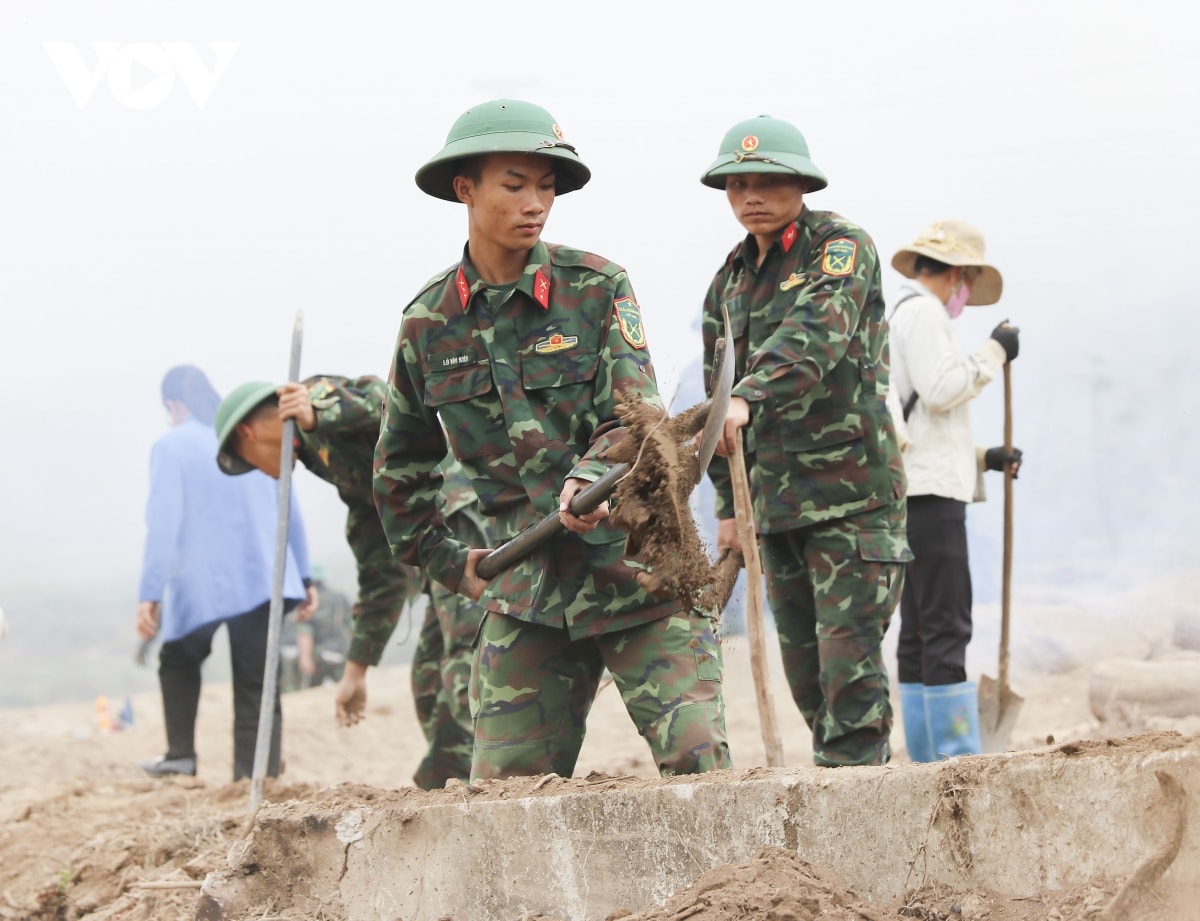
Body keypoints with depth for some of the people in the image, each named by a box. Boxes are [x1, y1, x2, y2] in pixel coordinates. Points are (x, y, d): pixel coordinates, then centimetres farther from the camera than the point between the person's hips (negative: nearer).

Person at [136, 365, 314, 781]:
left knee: (179, 660, 25)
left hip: (201, 585, -3)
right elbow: (290, 510, 14)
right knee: (257, 688, 4)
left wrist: (150, 593, -13)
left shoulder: (172, 446, -3)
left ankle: (181, 754, 20)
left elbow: (163, 520, -12)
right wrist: (302, 578, 20)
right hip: (263, 580, 3)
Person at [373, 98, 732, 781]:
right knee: (506, 786, -1)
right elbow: (400, 468, 22)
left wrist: (589, 478, -28)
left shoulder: (597, 288, -1)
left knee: (697, 761, -14)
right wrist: (447, 560, 19)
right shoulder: (428, 325, 7)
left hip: (635, 565, -3)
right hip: (527, 585, 3)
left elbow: (635, 414, -9)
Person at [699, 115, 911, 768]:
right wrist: (728, 504, 17)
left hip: (852, 491, -7)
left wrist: (748, 397, -42)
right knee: (803, 665, 9)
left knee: (850, 658, -12)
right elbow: (719, 389, 21)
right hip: (776, 496, 7)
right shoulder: (729, 282, 15)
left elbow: (815, 333, -26)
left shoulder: (841, 247, -6)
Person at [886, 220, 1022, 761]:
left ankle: (929, 761, 8)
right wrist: (993, 352, -8)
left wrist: (982, 457, 23)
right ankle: (958, 758, -16)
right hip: (929, 492, -11)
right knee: (946, 629, -13)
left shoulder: (902, 317, 25)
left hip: (915, 492, 11)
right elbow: (941, 389, -19)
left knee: (919, 633, 8)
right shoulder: (924, 313, -6)